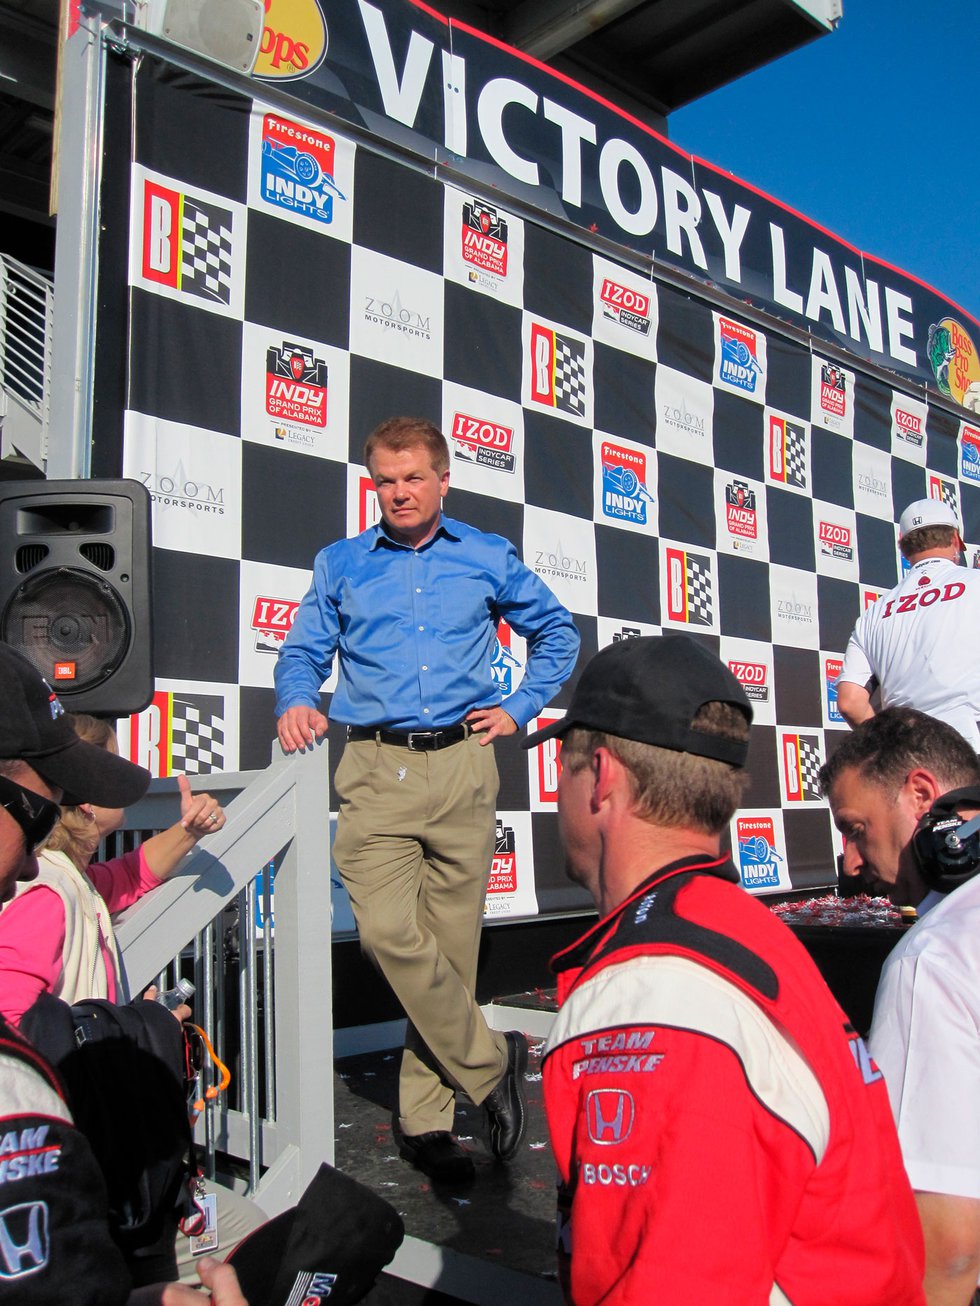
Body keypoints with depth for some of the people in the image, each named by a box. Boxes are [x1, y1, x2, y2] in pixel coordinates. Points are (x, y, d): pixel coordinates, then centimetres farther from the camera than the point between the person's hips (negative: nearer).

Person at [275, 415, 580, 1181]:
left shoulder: (488, 559, 13)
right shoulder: (340, 564, 14)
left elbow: (558, 633, 22)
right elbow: (304, 650, 15)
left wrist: (520, 708, 11)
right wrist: (298, 700, -7)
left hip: (462, 765, 0)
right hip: (375, 771, 0)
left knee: (452, 943, 1)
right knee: (389, 932, -16)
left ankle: (427, 1115, 14)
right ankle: (490, 1063, 5)